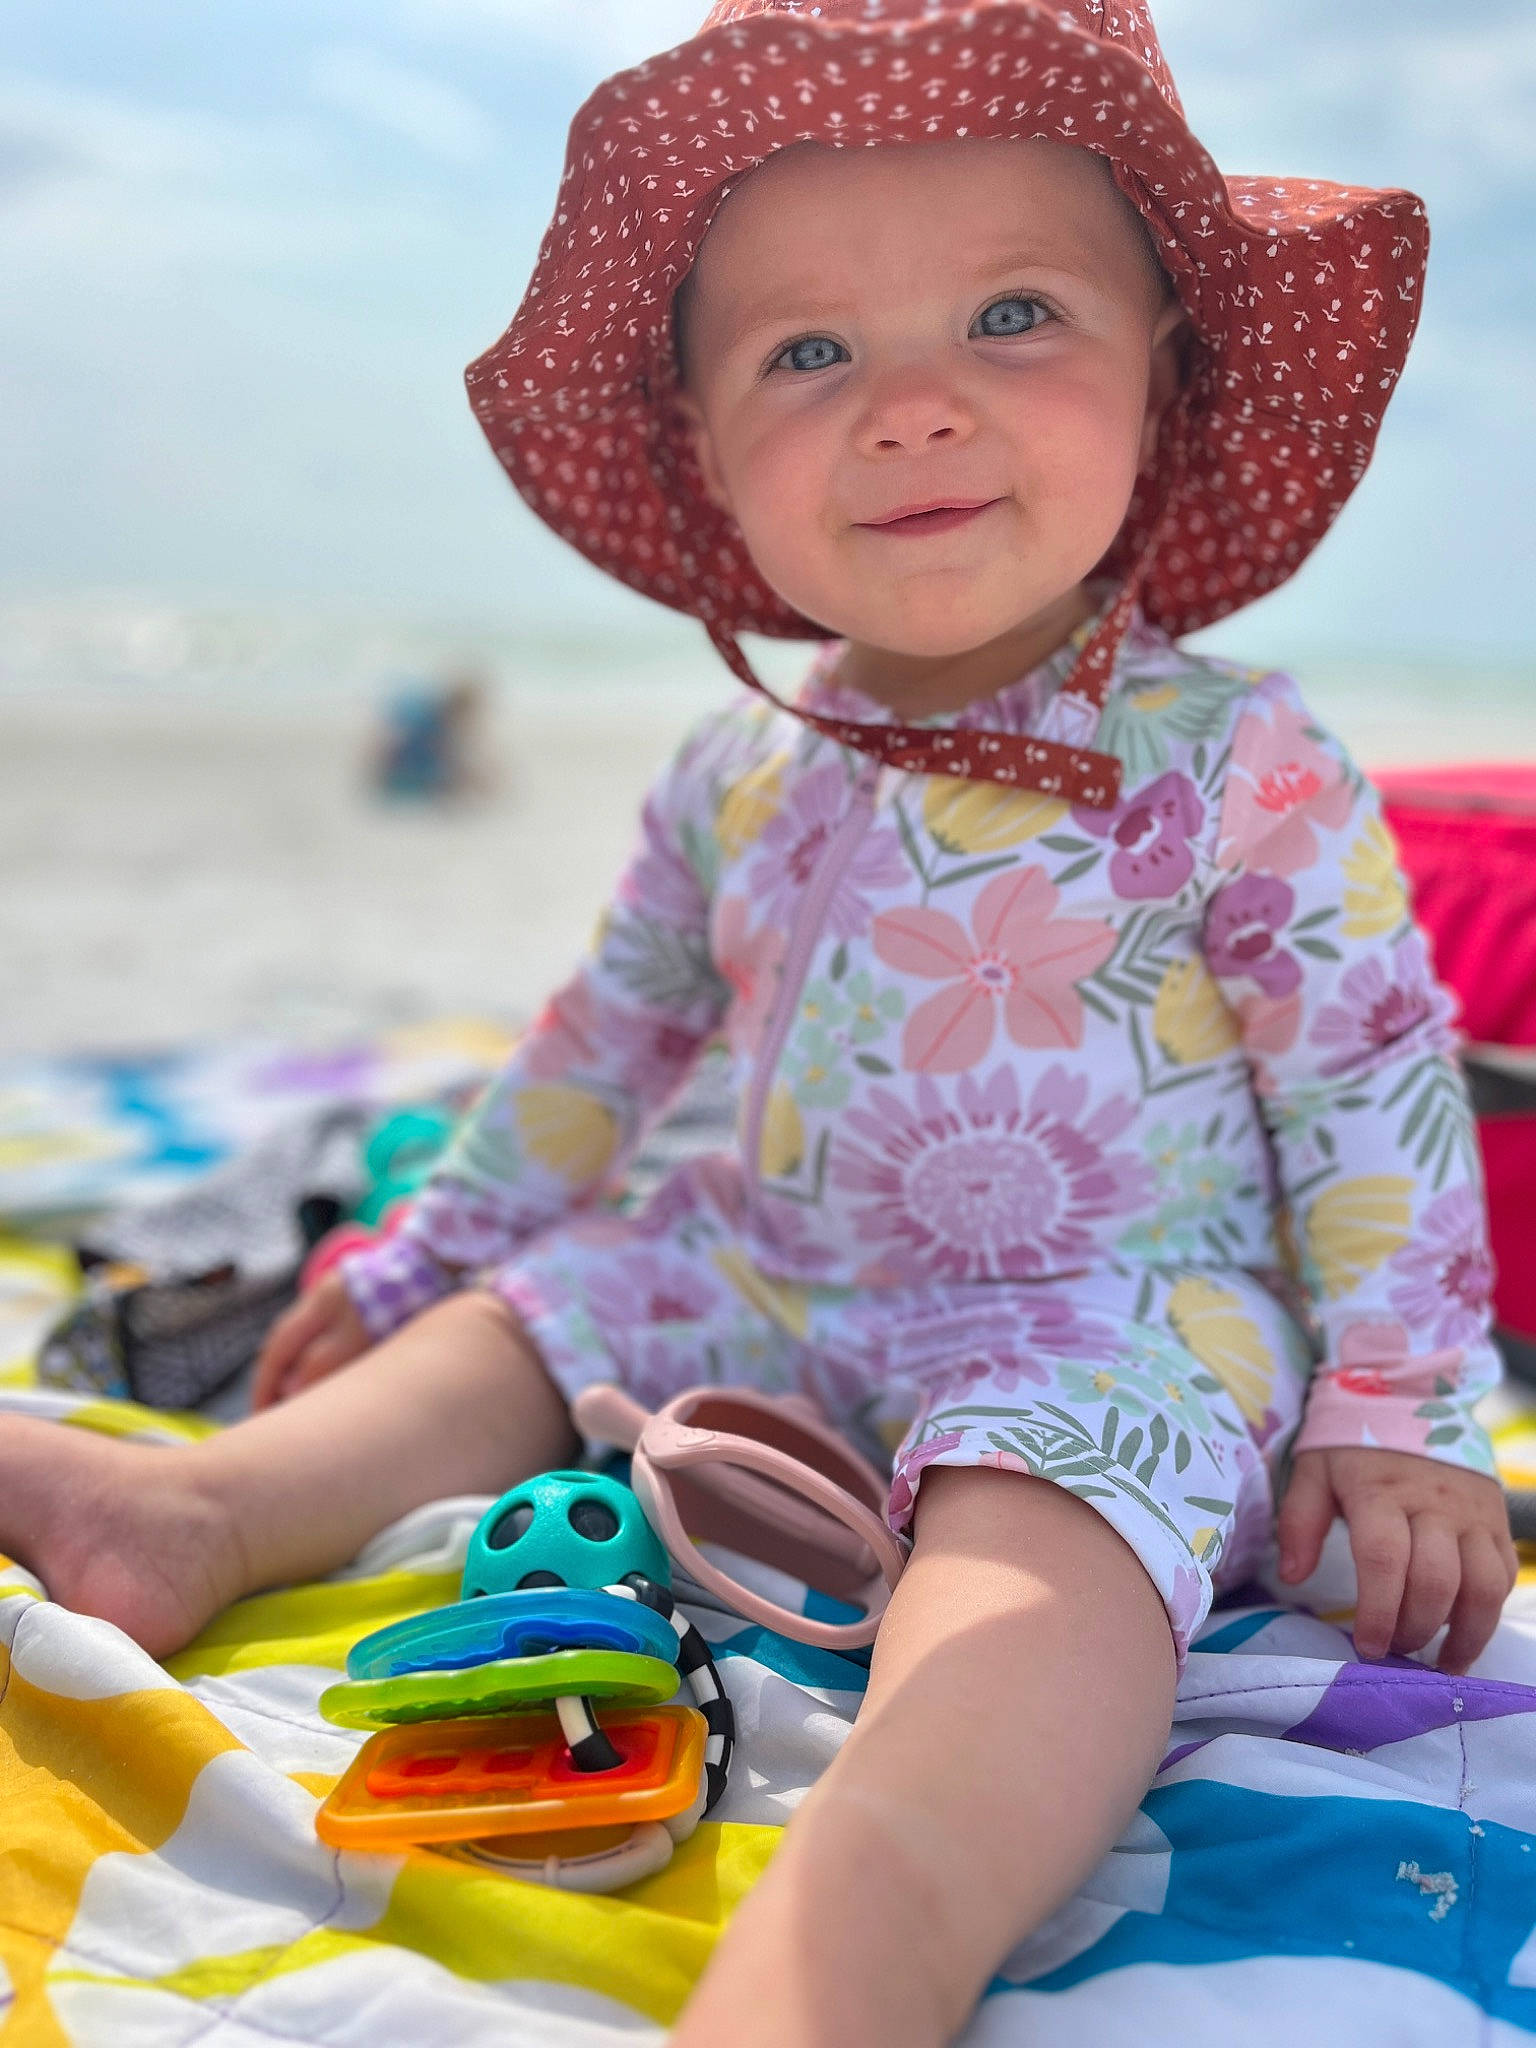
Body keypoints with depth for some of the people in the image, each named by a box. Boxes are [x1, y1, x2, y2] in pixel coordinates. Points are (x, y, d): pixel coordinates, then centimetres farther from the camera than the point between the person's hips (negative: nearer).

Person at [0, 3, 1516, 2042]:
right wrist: (427, 1250, 21)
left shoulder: (1243, 772, -12)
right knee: (538, 1307, -2)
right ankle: (205, 1512, -15)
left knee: (1044, 1487, -35)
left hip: (1119, 1309, -6)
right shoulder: (743, 785, 3)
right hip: (786, 1285, 6)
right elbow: (615, 1032, 16)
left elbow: (1374, 1087, -6)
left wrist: (1400, 1412, -8)